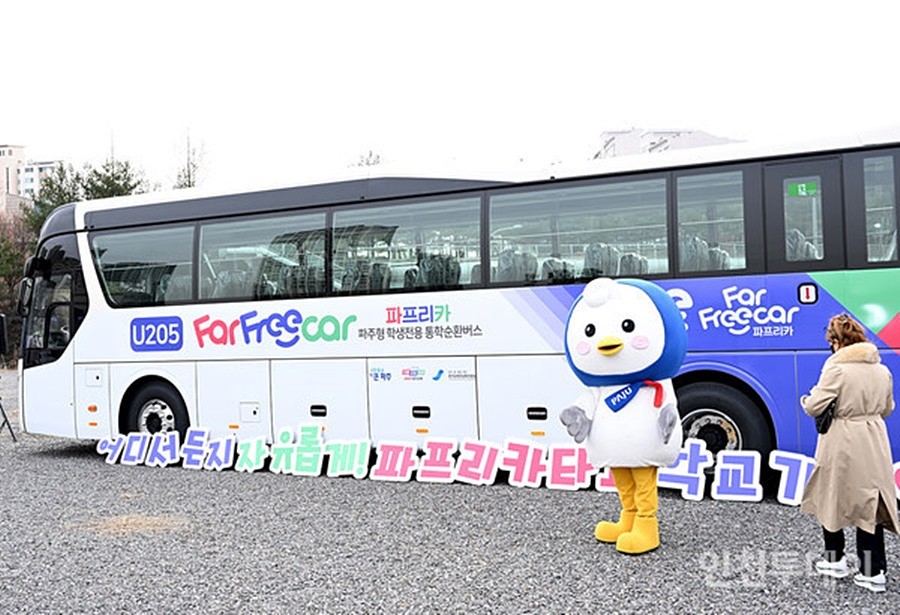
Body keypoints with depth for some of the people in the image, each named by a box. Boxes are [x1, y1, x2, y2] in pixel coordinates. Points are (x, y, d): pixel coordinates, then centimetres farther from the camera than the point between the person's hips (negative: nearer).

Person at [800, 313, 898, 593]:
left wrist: (806, 399, 5)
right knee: (869, 504, 9)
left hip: (842, 445, -5)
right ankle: (873, 572, 10)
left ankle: (835, 561, 24)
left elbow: (815, 407, -16)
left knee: (831, 500, 13)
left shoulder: (837, 367, -16)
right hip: (874, 443, 5)